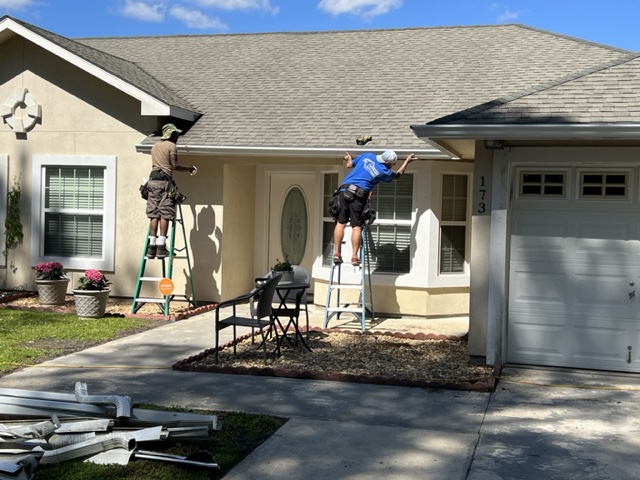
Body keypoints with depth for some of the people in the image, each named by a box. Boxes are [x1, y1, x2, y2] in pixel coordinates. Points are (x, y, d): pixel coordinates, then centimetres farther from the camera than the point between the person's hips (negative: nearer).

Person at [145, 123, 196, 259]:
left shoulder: (155, 146, 21)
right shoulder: (171, 146, -1)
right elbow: (175, 166, -9)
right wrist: (189, 168, 4)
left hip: (153, 181, 7)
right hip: (165, 181, -7)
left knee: (153, 214, 4)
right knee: (165, 214, -7)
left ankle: (151, 246, 0)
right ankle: (161, 246, -12)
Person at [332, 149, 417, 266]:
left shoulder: (367, 156, 11)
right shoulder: (383, 172, 2)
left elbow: (349, 165, 22)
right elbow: (398, 175, 23)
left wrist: (349, 158, 46)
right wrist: (407, 161, 35)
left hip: (344, 190, 3)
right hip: (358, 196, -3)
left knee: (340, 222, 5)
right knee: (356, 226, 2)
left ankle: (336, 253, 0)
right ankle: (354, 257, -1)